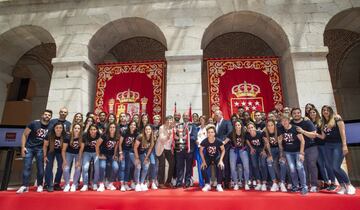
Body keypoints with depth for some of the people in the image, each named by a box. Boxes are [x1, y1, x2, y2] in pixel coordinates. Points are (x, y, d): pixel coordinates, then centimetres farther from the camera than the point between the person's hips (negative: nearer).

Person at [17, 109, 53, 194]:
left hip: (40, 149, 1)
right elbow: (24, 135, -2)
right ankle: (25, 186, 1)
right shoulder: (34, 123, -7)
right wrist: (23, 147, -8)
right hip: (29, 147, -1)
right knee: (27, 166, -5)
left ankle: (40, 185, 12)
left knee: (40, 167, 2)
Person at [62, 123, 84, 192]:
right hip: (69, 153, 0)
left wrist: (79, 161, -13)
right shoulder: (68, 137, -21)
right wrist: (64, 160, -14)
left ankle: (74, 185, 5)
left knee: (78, 168, -13)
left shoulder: (82, 138, -21)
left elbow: (81, 150, -14)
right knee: (66, 168, -15)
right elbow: (63, 150, -11)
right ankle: (67, 185, 6)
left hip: (78, 154, 0)